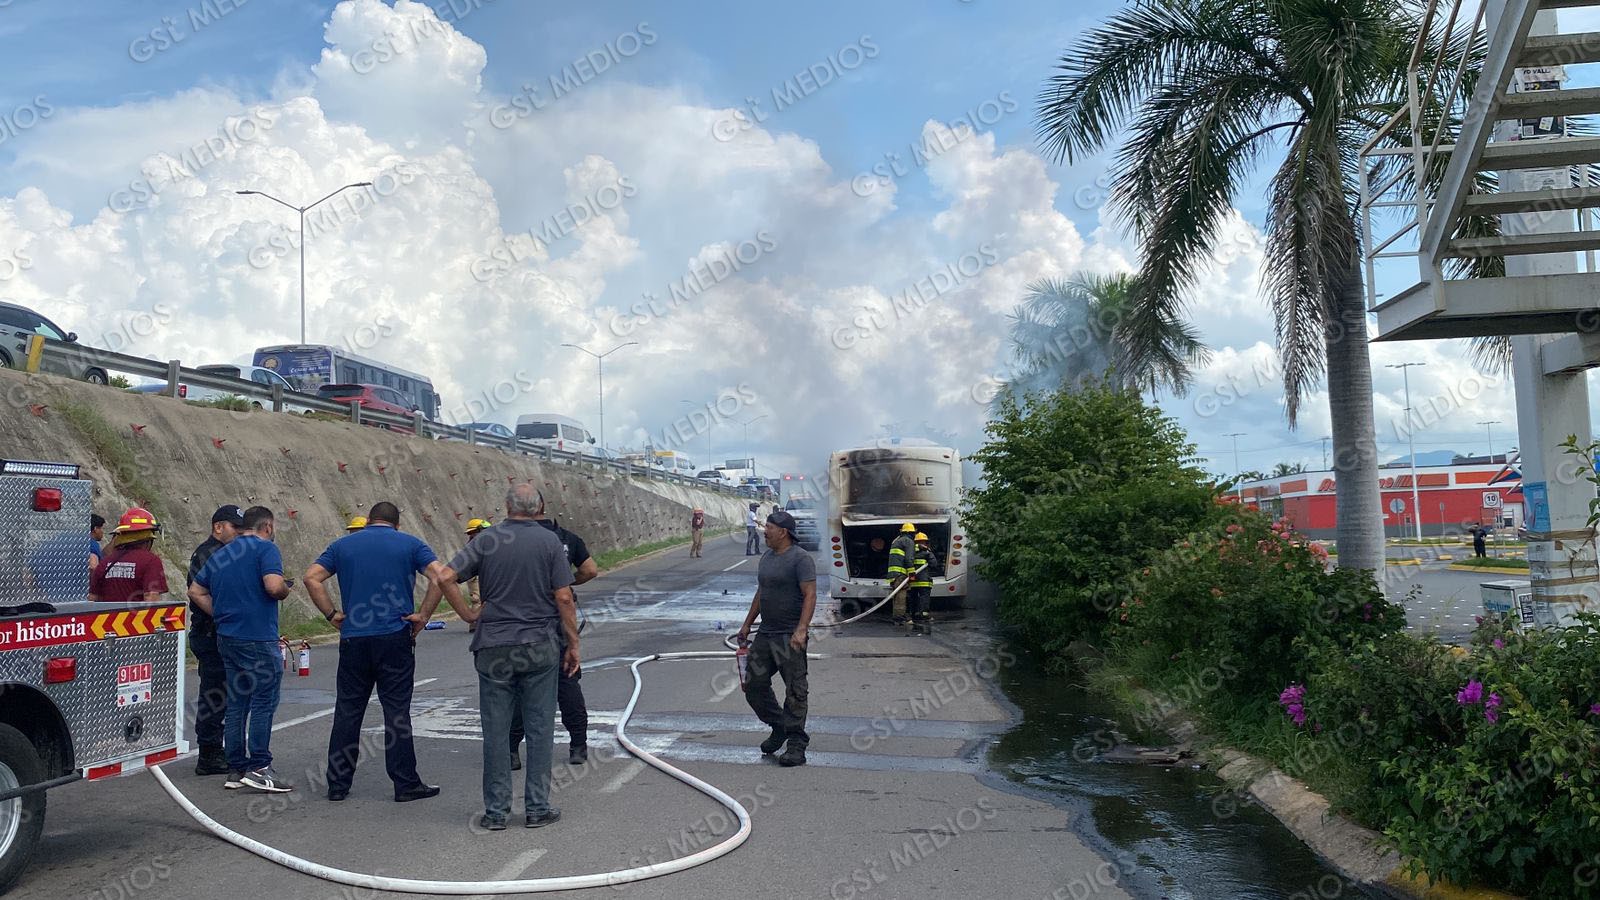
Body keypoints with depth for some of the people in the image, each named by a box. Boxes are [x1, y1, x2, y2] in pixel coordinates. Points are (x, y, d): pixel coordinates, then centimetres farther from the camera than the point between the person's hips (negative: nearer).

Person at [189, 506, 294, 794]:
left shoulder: (219, 555, 17)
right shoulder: (266, 548, -8)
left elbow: (196, 591, 20)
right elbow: (274, 585, -23)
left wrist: (222, 614, 16)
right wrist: (286, 589, -2)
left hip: (226, 638, 8)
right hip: (258, 639, -8)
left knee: (236, 703, 12)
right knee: (264, 701, -3)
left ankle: (236, 769, 16)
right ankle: (258, 768, -4)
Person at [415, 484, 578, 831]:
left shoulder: (486, 540, 1)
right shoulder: (549, 541, -3)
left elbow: (444, 576, -3)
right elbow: (564, 598, -6)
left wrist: (423, 615, 12)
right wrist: (573, 644, 2)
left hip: (494, 647, 1)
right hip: (540, 647, -1)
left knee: (495, 731, 7)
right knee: (539, 728, 6)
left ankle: (496, 811, 12)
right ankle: (538, 808, 10)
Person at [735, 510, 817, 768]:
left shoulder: (800, 558, -11)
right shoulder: (767, 557, 15)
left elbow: (810, 595, -18)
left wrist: (801, 629, -28)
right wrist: (747, 625, 25)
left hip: (790, 637, -9)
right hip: (765, 634, 9)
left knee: (795, 692, -3)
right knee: (754, 685, 10)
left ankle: (796, 745, 3)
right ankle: (779, 728, 27)